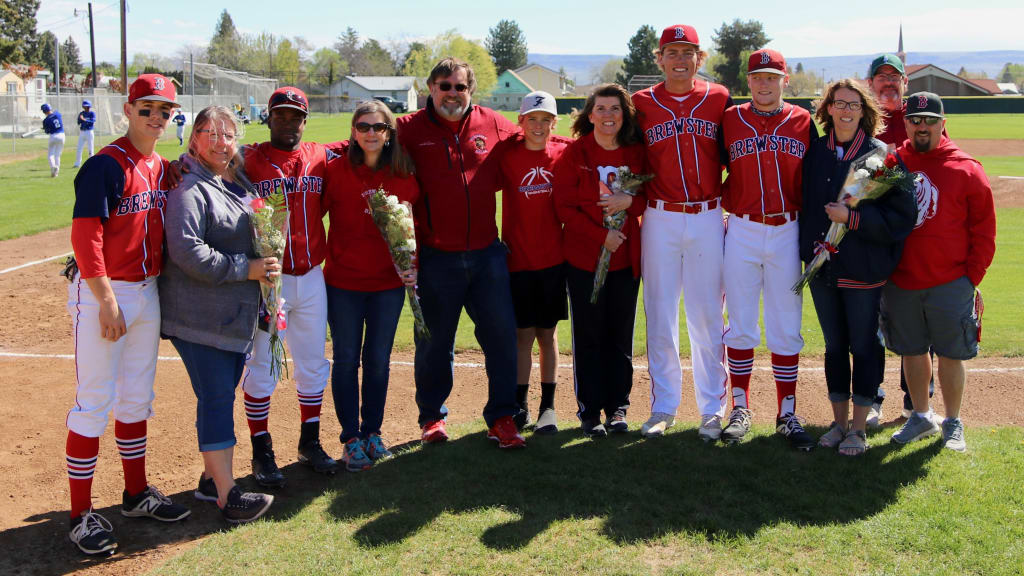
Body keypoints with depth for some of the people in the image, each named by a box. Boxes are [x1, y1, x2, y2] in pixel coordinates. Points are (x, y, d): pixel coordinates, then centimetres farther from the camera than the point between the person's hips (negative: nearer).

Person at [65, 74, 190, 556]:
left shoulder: (161, 168, 10)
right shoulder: (107, 166, -14)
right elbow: (85, 237, -19)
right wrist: (107, 301, -21)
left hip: (147, 293, 8)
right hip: (102, 293, -8)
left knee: (137, 399, 17)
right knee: (94, 404, -3)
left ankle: (137, 494, 31)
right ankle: (81, 516, 5)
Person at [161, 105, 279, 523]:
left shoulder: (239, 184, 15)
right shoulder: (190, 190, -12)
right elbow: (187, 252, -23)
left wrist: (265, 267, 13)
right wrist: (245, 268, -20)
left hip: (237, 314, 9)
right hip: (200, 314, -9)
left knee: (222, 396, 15)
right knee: (216, 399, -7)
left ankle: (212, 478, 27)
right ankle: (227, 496, -4)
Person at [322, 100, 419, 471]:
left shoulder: (404, 177, 1)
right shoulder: (336, 169, -6)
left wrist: (411, 266, -2)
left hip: (388, 284, 2)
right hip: (343, 282, -2)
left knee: (378, 359, 10)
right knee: (347, 359, 5)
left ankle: (373, 433, 25)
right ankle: (352, 439, 16)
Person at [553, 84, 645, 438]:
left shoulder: (637, 154, 5)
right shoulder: (574, 154, -2)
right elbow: (564, 207, -6)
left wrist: (630, 202, -13)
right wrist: (601, 236, -14)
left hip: (626, 259, 3)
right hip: (585, 259, -2)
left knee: (621, 335, 6)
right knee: (589, 335, 2)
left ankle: (617, 407, 18)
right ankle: (590, 410, 12)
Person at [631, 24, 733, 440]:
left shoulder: (719, 100, 4)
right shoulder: (642, 104, 5)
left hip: (709, 219, -1)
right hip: (660, 220, 1)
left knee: (708, 316, 3)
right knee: (660, 316, 5)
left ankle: (713, 409, 13)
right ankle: (663, 407, 16)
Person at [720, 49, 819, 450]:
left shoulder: (802, 122, 4)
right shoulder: (730, 120, 4)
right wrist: (725, 209, 0)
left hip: (787, 233, 0)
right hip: (741, 232, 0)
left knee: (786, 328, 4)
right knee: (740, 325, 5)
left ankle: (787, 415, 12)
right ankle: (740, 409, 17)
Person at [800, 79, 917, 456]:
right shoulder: (815, 153, 5)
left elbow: (902, 213, -13)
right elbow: (804, 203, 13)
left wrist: (852, 217, -19)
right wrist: (809, 249, 2)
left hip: (863, 269, -4)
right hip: (822, 266, 4)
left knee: (863, 347, 5)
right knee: (834, 346, 13)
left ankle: (859, 427, 17)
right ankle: (840, 421, 26)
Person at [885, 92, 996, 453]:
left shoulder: (966, 170, -3)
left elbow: (984, 233, 0)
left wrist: (971, 279, -5)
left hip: (950, 285, -3)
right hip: (900, 284, 3)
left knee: (950, 354, 5)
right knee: (912, 352, 13)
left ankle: (953, 424, 21)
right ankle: (920, 418, 29)